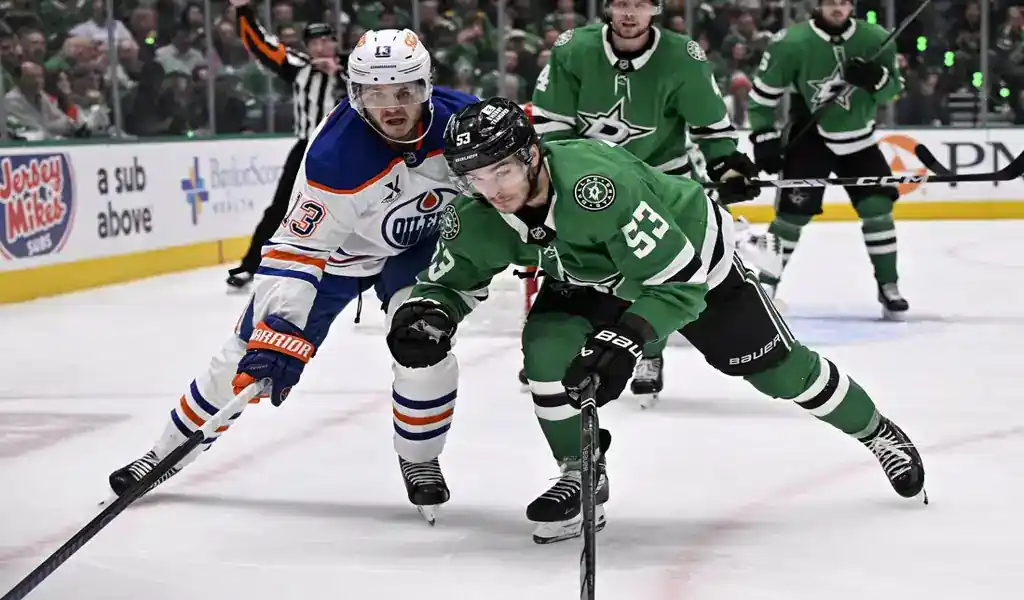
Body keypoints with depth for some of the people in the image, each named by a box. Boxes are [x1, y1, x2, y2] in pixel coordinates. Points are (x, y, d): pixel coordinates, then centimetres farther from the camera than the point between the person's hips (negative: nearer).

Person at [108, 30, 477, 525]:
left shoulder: (461, 119, -27)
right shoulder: (335, 156, -37)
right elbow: (296, 251, -35)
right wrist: (278, 337, -42)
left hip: (418, 244, 2)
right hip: (332, 247, -2)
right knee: (247, 358, 0)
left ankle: (420, 459, 3)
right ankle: (167, 453, 19)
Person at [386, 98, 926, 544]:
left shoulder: (597, 185, -44)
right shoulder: (475, 220, -25)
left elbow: (682, 283, -39)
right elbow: (451, 279, -6)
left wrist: (624, 341, -49)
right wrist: (425, 311, -29)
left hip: (694, 253, -5)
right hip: (592, 275, 5)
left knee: (776, 367, 5)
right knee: (546, 348, -21)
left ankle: (877, 433, 31)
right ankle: (582, 476, 1)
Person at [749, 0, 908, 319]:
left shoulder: (876, 40, -9)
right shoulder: (792, 43, -17)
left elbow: (894, 89, 0)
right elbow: (764, 92, -8)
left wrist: (876, 78, -22)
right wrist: (765, 137, -10)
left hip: (858, 139, 3)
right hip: (810, 137, -3)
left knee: (878, 209, -4)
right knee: (793, 212, -9)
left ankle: (888, 287, 9)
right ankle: (765, 283, 5)